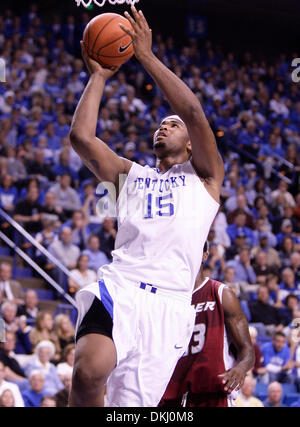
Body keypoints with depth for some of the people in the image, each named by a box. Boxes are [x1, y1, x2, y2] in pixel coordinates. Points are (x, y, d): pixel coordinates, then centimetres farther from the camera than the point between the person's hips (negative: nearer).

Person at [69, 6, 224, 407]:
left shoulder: (205, 175, 18)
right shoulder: (130, 174, 26)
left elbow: (194, 112, 2)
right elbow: (81, 136, 10)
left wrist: (147, 56, 4)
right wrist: (98, 76, 16)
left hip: (169, 302, -1)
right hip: (118, 287, 1)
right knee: (89, 372, -31)